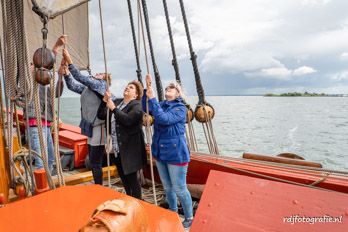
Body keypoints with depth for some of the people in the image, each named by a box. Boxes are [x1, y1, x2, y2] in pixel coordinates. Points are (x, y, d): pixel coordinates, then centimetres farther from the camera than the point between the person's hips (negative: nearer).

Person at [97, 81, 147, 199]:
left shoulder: (137, 106, -9)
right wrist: (104, 101, -4)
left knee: (132, 177, -1)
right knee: (123, 176, 19)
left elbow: (128, 120, -26)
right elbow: (101, 115, 9)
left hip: (130, 148, -7)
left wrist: (114, 109, -21)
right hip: (117, 148, 8)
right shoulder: (116, 102, 12)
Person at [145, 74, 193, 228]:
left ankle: (189, 218, 23)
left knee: (179, 189, 2)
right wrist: (148, 88, -12)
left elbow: (164, 119, -27)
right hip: (160, 153, 7)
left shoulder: (180, 108, -12)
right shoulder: (161, 105, 7)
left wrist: (152, 98, -24)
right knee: (167, 187, 19)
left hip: (176, 154, -6)